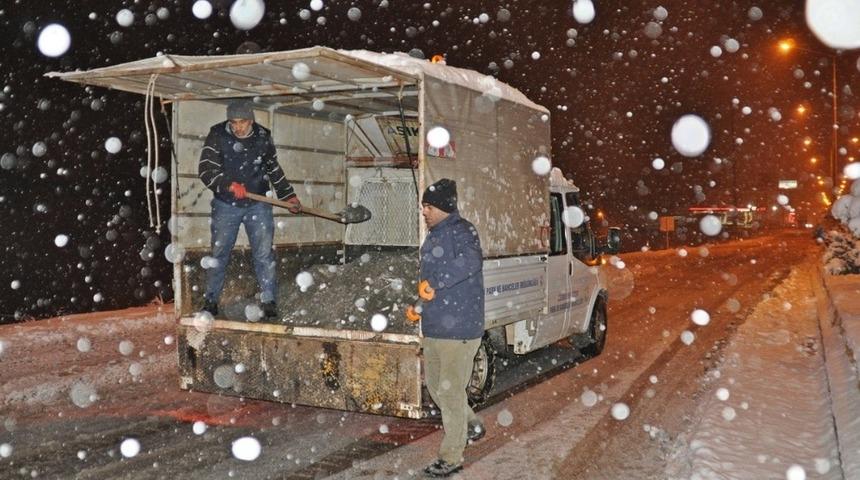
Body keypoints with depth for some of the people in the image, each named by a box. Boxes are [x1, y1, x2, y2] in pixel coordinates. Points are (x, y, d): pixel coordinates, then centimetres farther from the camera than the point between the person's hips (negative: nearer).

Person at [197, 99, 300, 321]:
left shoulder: (263, 137, 0)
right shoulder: (217, 136, -9)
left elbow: (274, 170, 14)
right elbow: (205, 170, -17)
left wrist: (289, 196, 12)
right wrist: (229, 185, -31)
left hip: (258, 205, 1)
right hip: (226, 205, -1)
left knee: (264, 253, -2)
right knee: (219, 253, 7)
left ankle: (269, 301, 6)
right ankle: (211, 300, 20)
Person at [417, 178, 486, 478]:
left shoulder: (461, 231, -15)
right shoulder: (434, 236, 15)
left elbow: (470, 261, -36)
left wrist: (433, 282, -36)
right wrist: (422, 306, 21)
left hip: (459, 327, -10)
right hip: (433, 327, 10)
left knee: (451, 391, -2)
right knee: (434, 384, 20)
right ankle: (472, 426, 41)